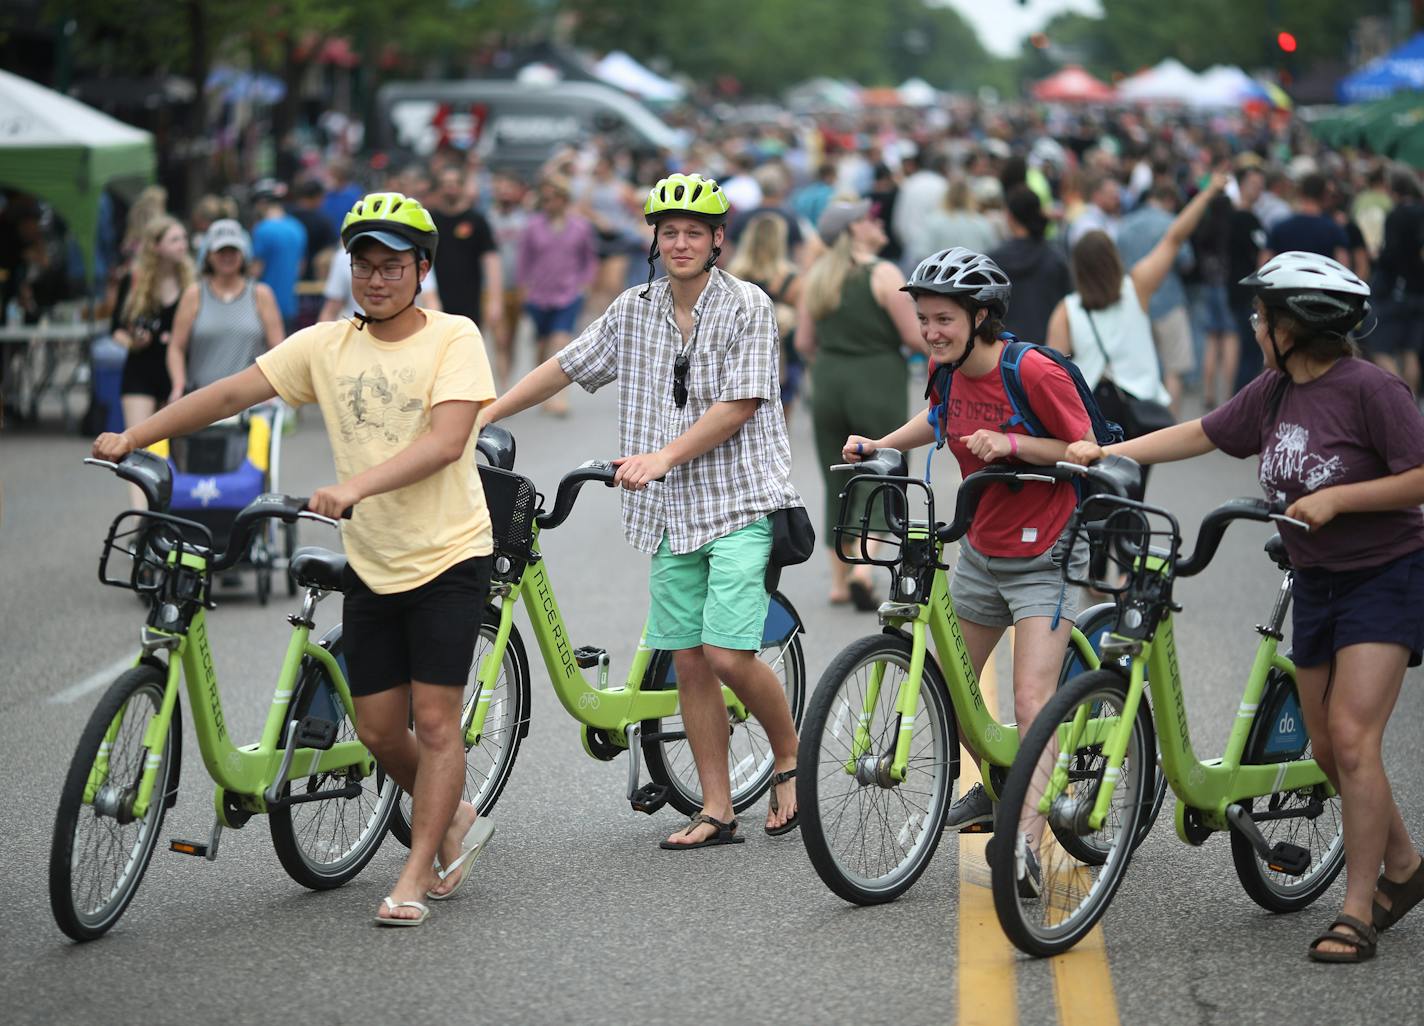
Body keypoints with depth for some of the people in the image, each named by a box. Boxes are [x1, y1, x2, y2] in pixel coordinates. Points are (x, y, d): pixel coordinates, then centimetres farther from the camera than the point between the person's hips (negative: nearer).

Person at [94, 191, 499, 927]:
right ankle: (456, 822, 33)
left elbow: (445, 440, -24)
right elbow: (232, 393, -1)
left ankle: (416, 874, 5)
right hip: (370, 564, 5)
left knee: (434, 719, -6)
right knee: (378, 730, 8)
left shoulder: (453, 338, -11)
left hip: (447, 557, -5)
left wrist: (355, 487, -36)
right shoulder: (326, 346, 2)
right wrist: (133, 438, -8)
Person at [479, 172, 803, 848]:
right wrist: (484, 414, 12)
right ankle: (717, 812, 9)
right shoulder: (633, 311, 9)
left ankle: (790, 760, 12)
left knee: (729, 655, -14)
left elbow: (737, 406, -12)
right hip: (670, 514, 5)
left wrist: (663, 456, -18)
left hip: (739, 502, -5)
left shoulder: (746, 306, -6)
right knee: (690, 661, 4)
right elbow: (567, 367, 16)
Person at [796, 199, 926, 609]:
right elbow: (914, 337, -11)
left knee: (837, 483, 12)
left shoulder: (817, 276, 5)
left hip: (828, 383, 5)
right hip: (878, 386, -5)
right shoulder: (883, 274, -11)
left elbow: (804, 343, 8)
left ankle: (839, 580, 13)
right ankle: (863, 568, -14)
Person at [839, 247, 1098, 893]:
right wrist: (877, 445, 7)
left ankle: (1026, 844, -15)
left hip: (1043, 558, -7)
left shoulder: (1033, 372, -21)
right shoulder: (949, 368, -2)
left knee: (1031, 701, -17)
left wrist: (1012, 443, -27)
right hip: (980, 553, 7)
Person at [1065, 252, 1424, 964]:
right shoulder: (1275, 392, 4)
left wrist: (1336, 498, -22)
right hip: (1317, 583, 8)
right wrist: (1106, 453, 8)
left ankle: (1357, 911, -9)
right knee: (1328, 751, 10)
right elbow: (1201, 435, 13)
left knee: (1351, 739, -16)